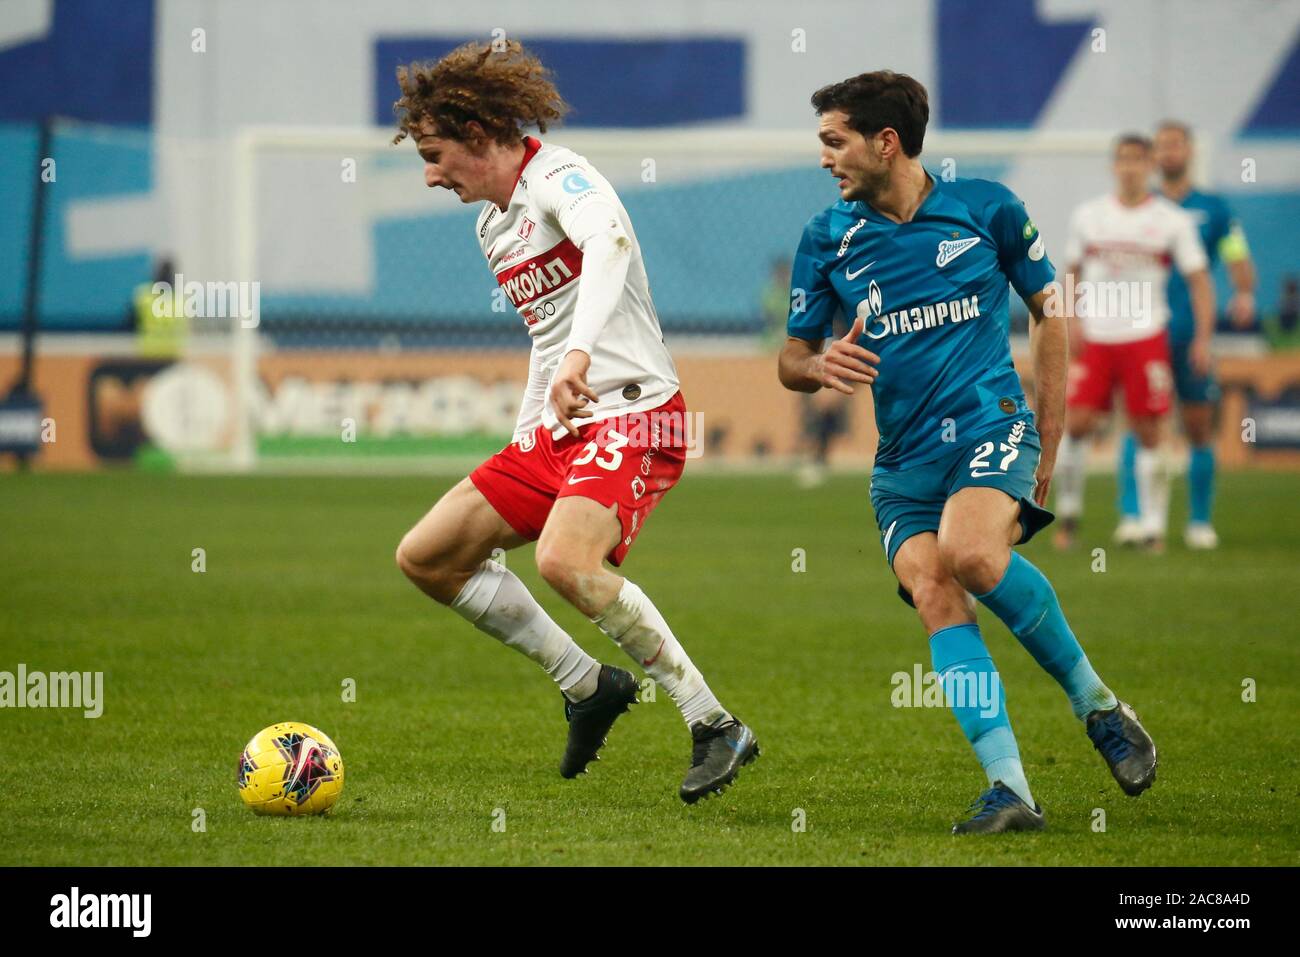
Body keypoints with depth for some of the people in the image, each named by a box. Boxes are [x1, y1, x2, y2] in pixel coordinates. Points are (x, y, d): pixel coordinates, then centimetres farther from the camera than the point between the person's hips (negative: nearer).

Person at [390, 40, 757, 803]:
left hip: (634, 412, -10)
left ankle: (715, 725, -22)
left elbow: (609, 239, -36)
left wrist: (579, 353, -50)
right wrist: (528, 432, 23)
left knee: (564, 560, -33)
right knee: (426, 558, 6)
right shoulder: (492, 224, 17)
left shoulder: (559, 177, -13)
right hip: (558, 428, 10)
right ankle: (589, 686, 14)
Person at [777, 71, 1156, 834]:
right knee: (932, 593, -22)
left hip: (990, 421, -3)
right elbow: (792, 360, 15)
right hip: (904, 456, 3)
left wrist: (1048, 448, 8)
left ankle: (1096, 702, -10)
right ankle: (1010, 788, -23)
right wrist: (819, 365, -11)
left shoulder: (986, 207, 2)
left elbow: (1050, 311, 11)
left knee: (970, 553, -32)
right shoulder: (828, 238, 8)